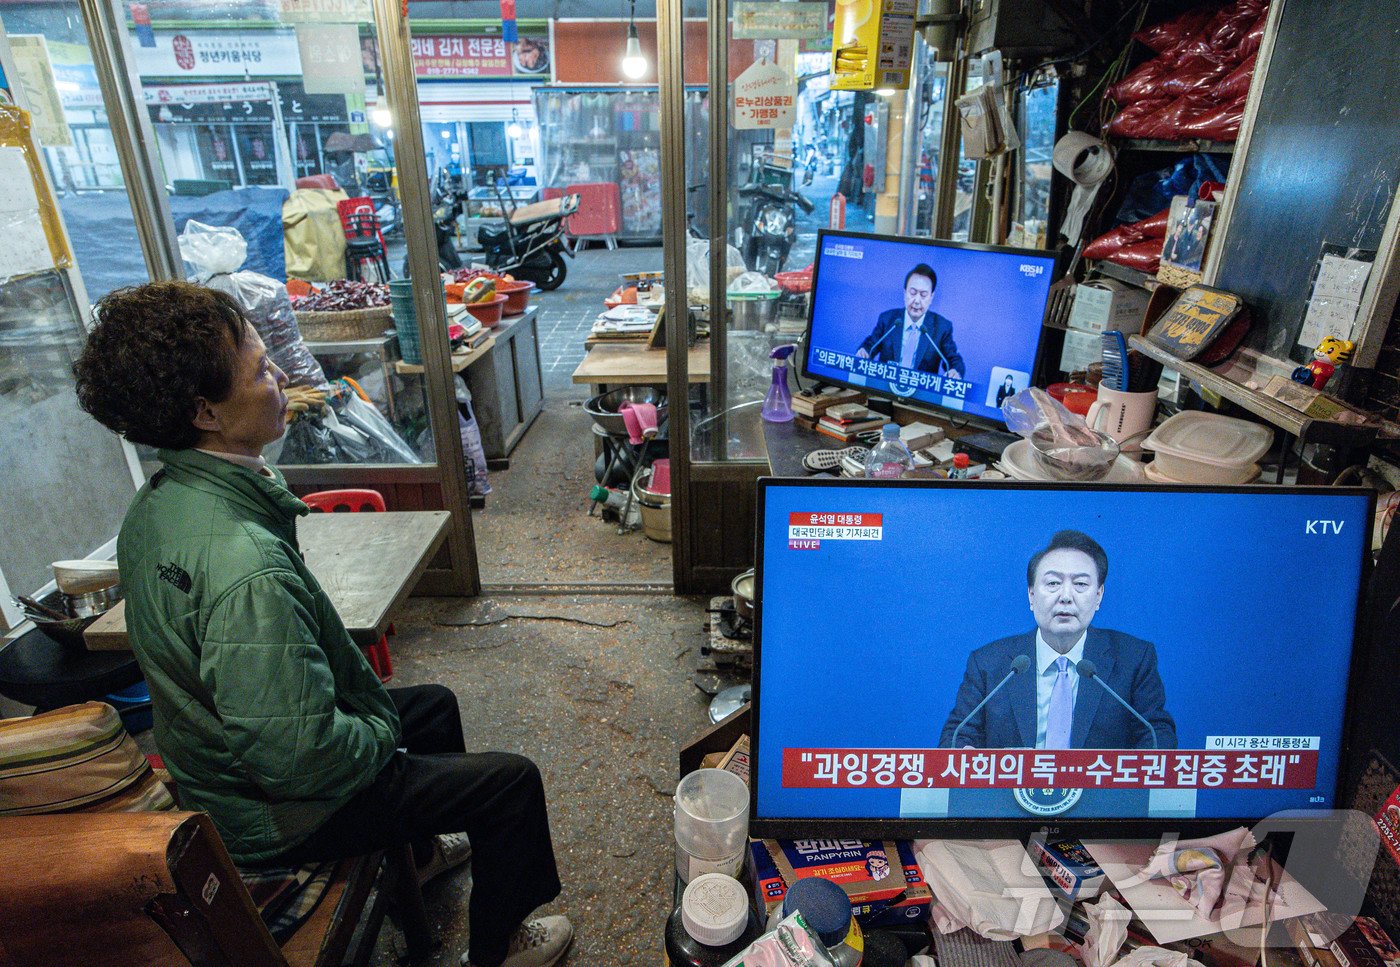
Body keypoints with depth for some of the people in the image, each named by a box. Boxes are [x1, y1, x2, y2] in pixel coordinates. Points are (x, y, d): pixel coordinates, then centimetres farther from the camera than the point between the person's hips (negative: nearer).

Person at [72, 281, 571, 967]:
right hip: (268, 815, -9)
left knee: (434, 704, 26)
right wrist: (380, 736, -14)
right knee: (512, 781, -1)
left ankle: (423, 848, 51)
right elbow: (299, 754, -35)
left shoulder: (157, 502, -7)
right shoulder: (247, 567, -40)